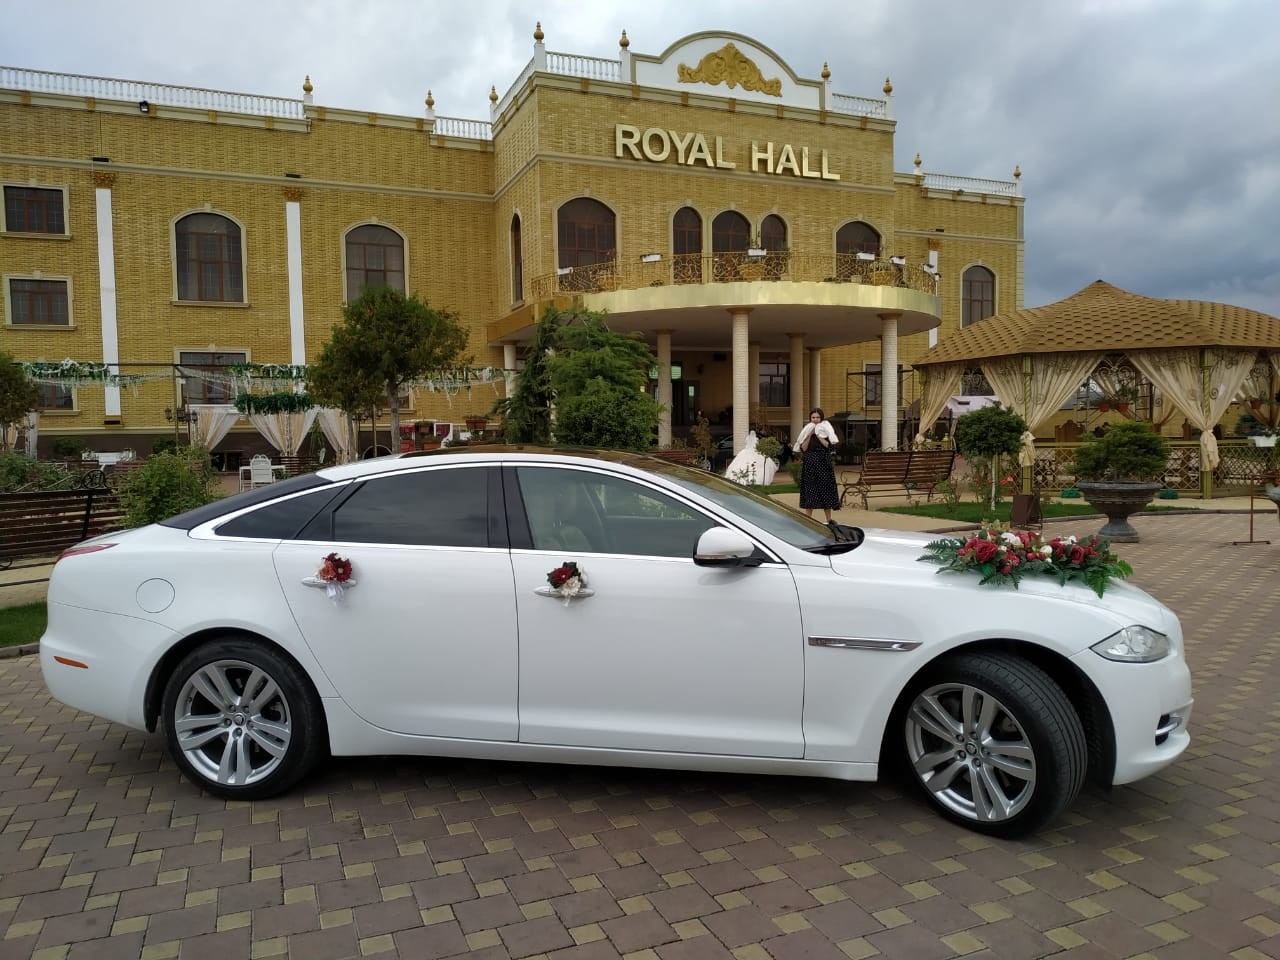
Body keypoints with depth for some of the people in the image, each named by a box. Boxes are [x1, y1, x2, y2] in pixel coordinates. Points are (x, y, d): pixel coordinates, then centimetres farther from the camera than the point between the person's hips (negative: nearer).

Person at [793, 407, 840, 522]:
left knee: (825, 490, 2)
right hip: (809, 464, 1)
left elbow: (828, 445, -11)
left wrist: (818, 435, -12)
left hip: (823, 464, -1)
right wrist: (809, 435, -10)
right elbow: (803, 449, -2)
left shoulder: (826, 430, 3)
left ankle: (829, 520, 10)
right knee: (809, 491, 1)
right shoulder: (806, 430, 7)